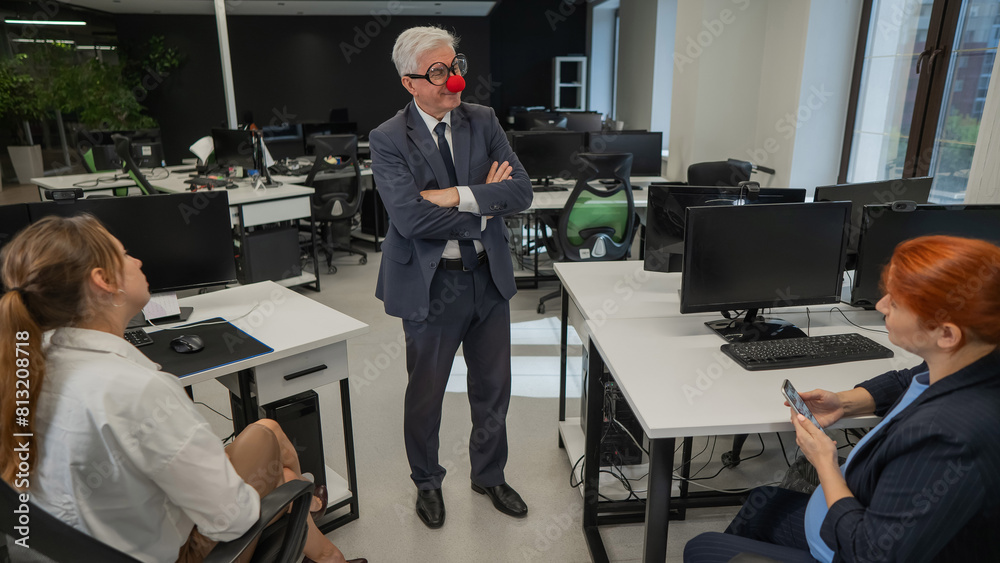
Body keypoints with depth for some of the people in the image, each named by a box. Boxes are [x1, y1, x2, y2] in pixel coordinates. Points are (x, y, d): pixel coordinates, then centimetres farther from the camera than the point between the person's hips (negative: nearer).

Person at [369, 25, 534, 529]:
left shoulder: (483, 121, 2)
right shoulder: (388, 141, -10)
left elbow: (522, 191, -9)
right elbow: (411, 218, -24)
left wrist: (458, 196, -22)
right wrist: (485, 205, -16)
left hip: (489, 275, 4)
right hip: (431, 284, -4)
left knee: (493, 387, 17)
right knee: (425, 394, 14)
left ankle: (489, 474, 42)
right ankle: (427, 482, 41)